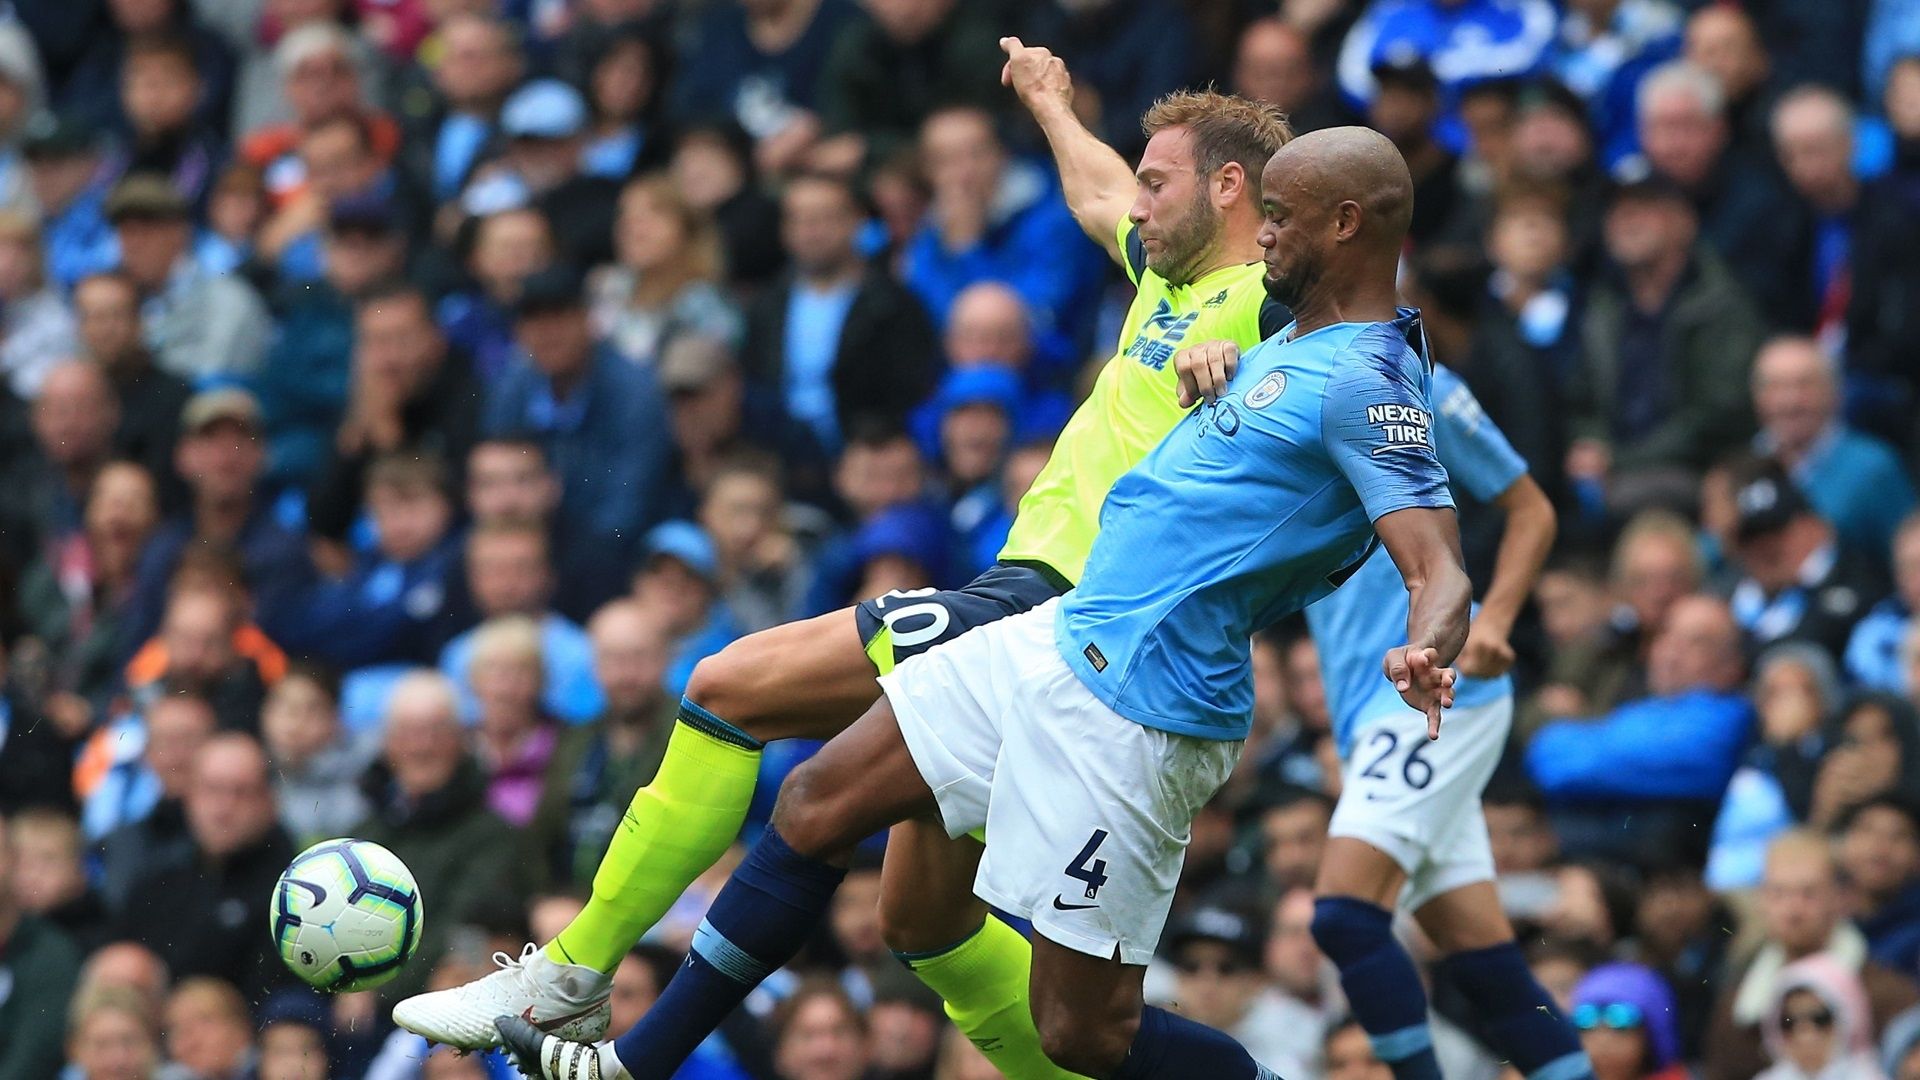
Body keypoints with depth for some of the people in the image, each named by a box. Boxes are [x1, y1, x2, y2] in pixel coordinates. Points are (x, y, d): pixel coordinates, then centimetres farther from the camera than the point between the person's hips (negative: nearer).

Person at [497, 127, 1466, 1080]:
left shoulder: (1369, 386, -19)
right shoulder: (1297, 341, 10)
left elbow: (1441, 577, -30)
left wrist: (1423, 656, -48)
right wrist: (1209, 361, 20)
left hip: (1133, 717, -10)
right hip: (1060, 638, 10)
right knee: (818, 802, 12)